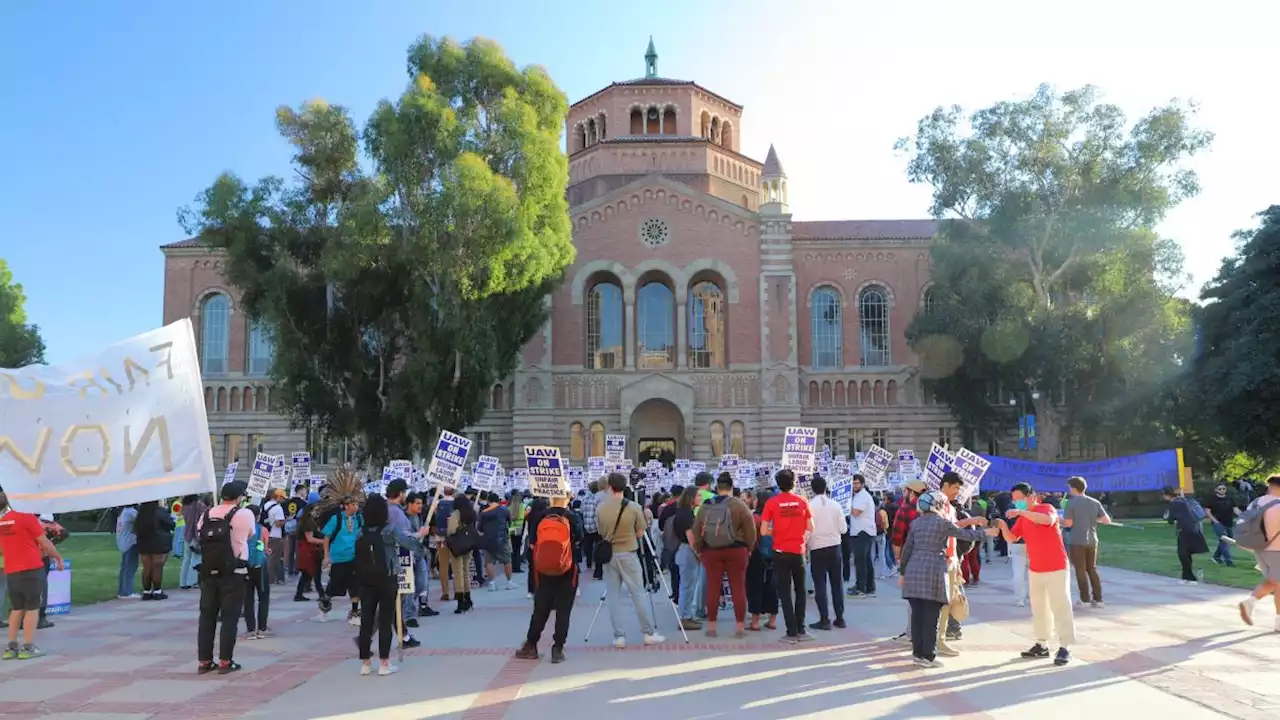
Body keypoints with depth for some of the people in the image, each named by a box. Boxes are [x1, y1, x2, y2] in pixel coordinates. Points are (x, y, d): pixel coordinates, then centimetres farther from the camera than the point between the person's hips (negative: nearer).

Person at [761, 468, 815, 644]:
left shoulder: (771, 503, -7)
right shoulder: (802, 501, -1)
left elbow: (764, 531, -9)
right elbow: (810, 528, 3)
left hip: (781, 553, -2)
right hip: (798, 552, 2)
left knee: (785, 592, 5)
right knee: (800, 591, 16)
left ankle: (792, 633, 4)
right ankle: (801, 630, 17)